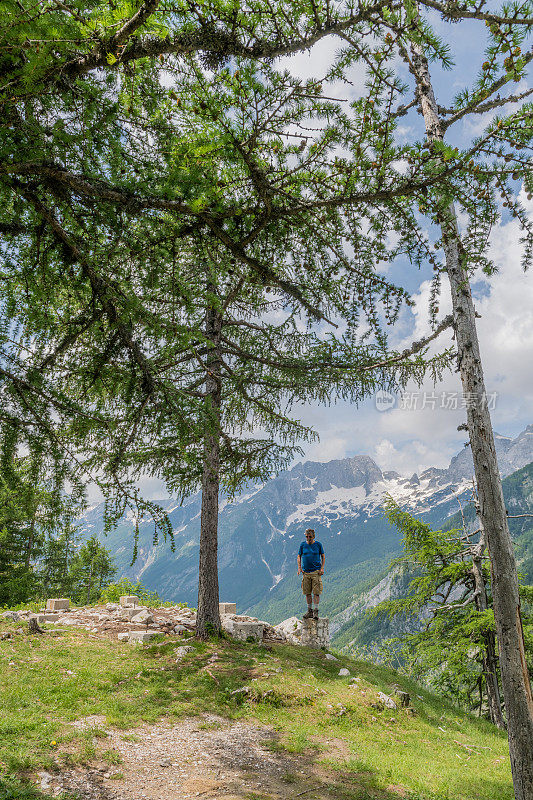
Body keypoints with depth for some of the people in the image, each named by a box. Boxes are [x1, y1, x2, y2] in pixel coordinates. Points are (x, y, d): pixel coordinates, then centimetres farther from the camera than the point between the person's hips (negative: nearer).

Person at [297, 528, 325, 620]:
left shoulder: (318, 544, 1)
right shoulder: (303, 545, 5)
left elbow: (323, 556, 8)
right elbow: (299, 556, 12)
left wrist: (322, 568, -3)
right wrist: (299, 567, -1)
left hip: (316, 571, -2)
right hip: (305, 572, 2)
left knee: (316, 592, -6)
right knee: (307, 592, 5)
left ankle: (316, 611, 0)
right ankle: (309, 610, 16)